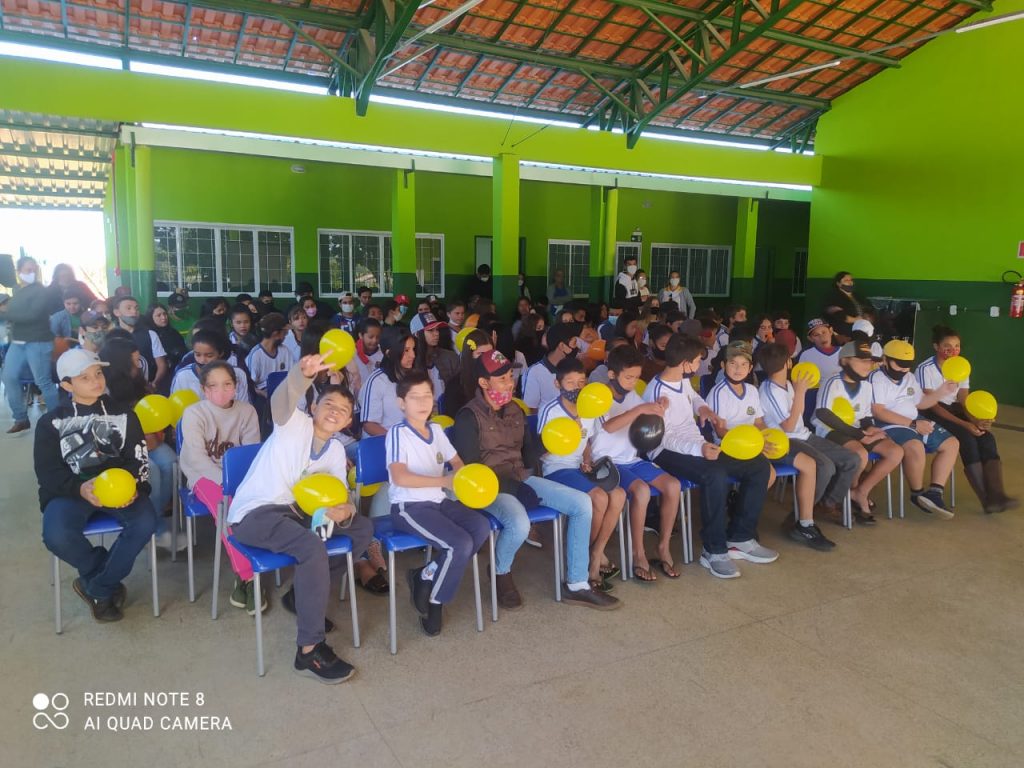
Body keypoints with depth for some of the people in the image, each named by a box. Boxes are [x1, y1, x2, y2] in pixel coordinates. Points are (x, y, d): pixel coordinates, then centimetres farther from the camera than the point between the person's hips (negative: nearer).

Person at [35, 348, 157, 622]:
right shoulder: (52, 422, 9)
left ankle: (98, 588, -8)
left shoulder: (123, 414, 13)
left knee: (146, 522, -29)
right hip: (70, 491, -1)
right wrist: (80, 488, -21)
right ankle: (109, 581, -4)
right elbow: (47, 471, 1)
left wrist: (133, 486, -16)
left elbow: (139, 459, 8)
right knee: (56, 535, -32)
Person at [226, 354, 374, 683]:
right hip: (253, 513, -8)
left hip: (295, 511, 8)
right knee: (313, 547, -33)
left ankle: (302, 594, 13)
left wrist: (345, 512, -21)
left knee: (363, 529, 4)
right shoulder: (294, 424, -7)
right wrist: (304, 374, -54)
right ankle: (310, 650, -24)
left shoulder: (337, 451, 11)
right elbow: (281, 400, -32)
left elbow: (339, 498, 5)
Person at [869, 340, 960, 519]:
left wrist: (941, 392, 8)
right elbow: (878, 412, -19)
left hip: (916, 423, 10)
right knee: (916, 447, -35)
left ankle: (934, 492, -10)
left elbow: (920, 403, 26)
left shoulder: (910, 377, 18)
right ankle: (918, 494, -12)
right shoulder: (876, 379, -10)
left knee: (951, 443, -1)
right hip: (890, 427, -9)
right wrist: (913, 424, -21)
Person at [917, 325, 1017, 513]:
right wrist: (964, 424, -25)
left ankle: (996, 494, -29)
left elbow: (963, 402, 2)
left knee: (986, 436, -22)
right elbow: (932, 405, -18)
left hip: (954, 410, 6)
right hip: (932, 415, -6)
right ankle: (987, 498, -25)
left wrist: (975, 420, -20)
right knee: (966, 437, -29)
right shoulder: (925, 369, -12)